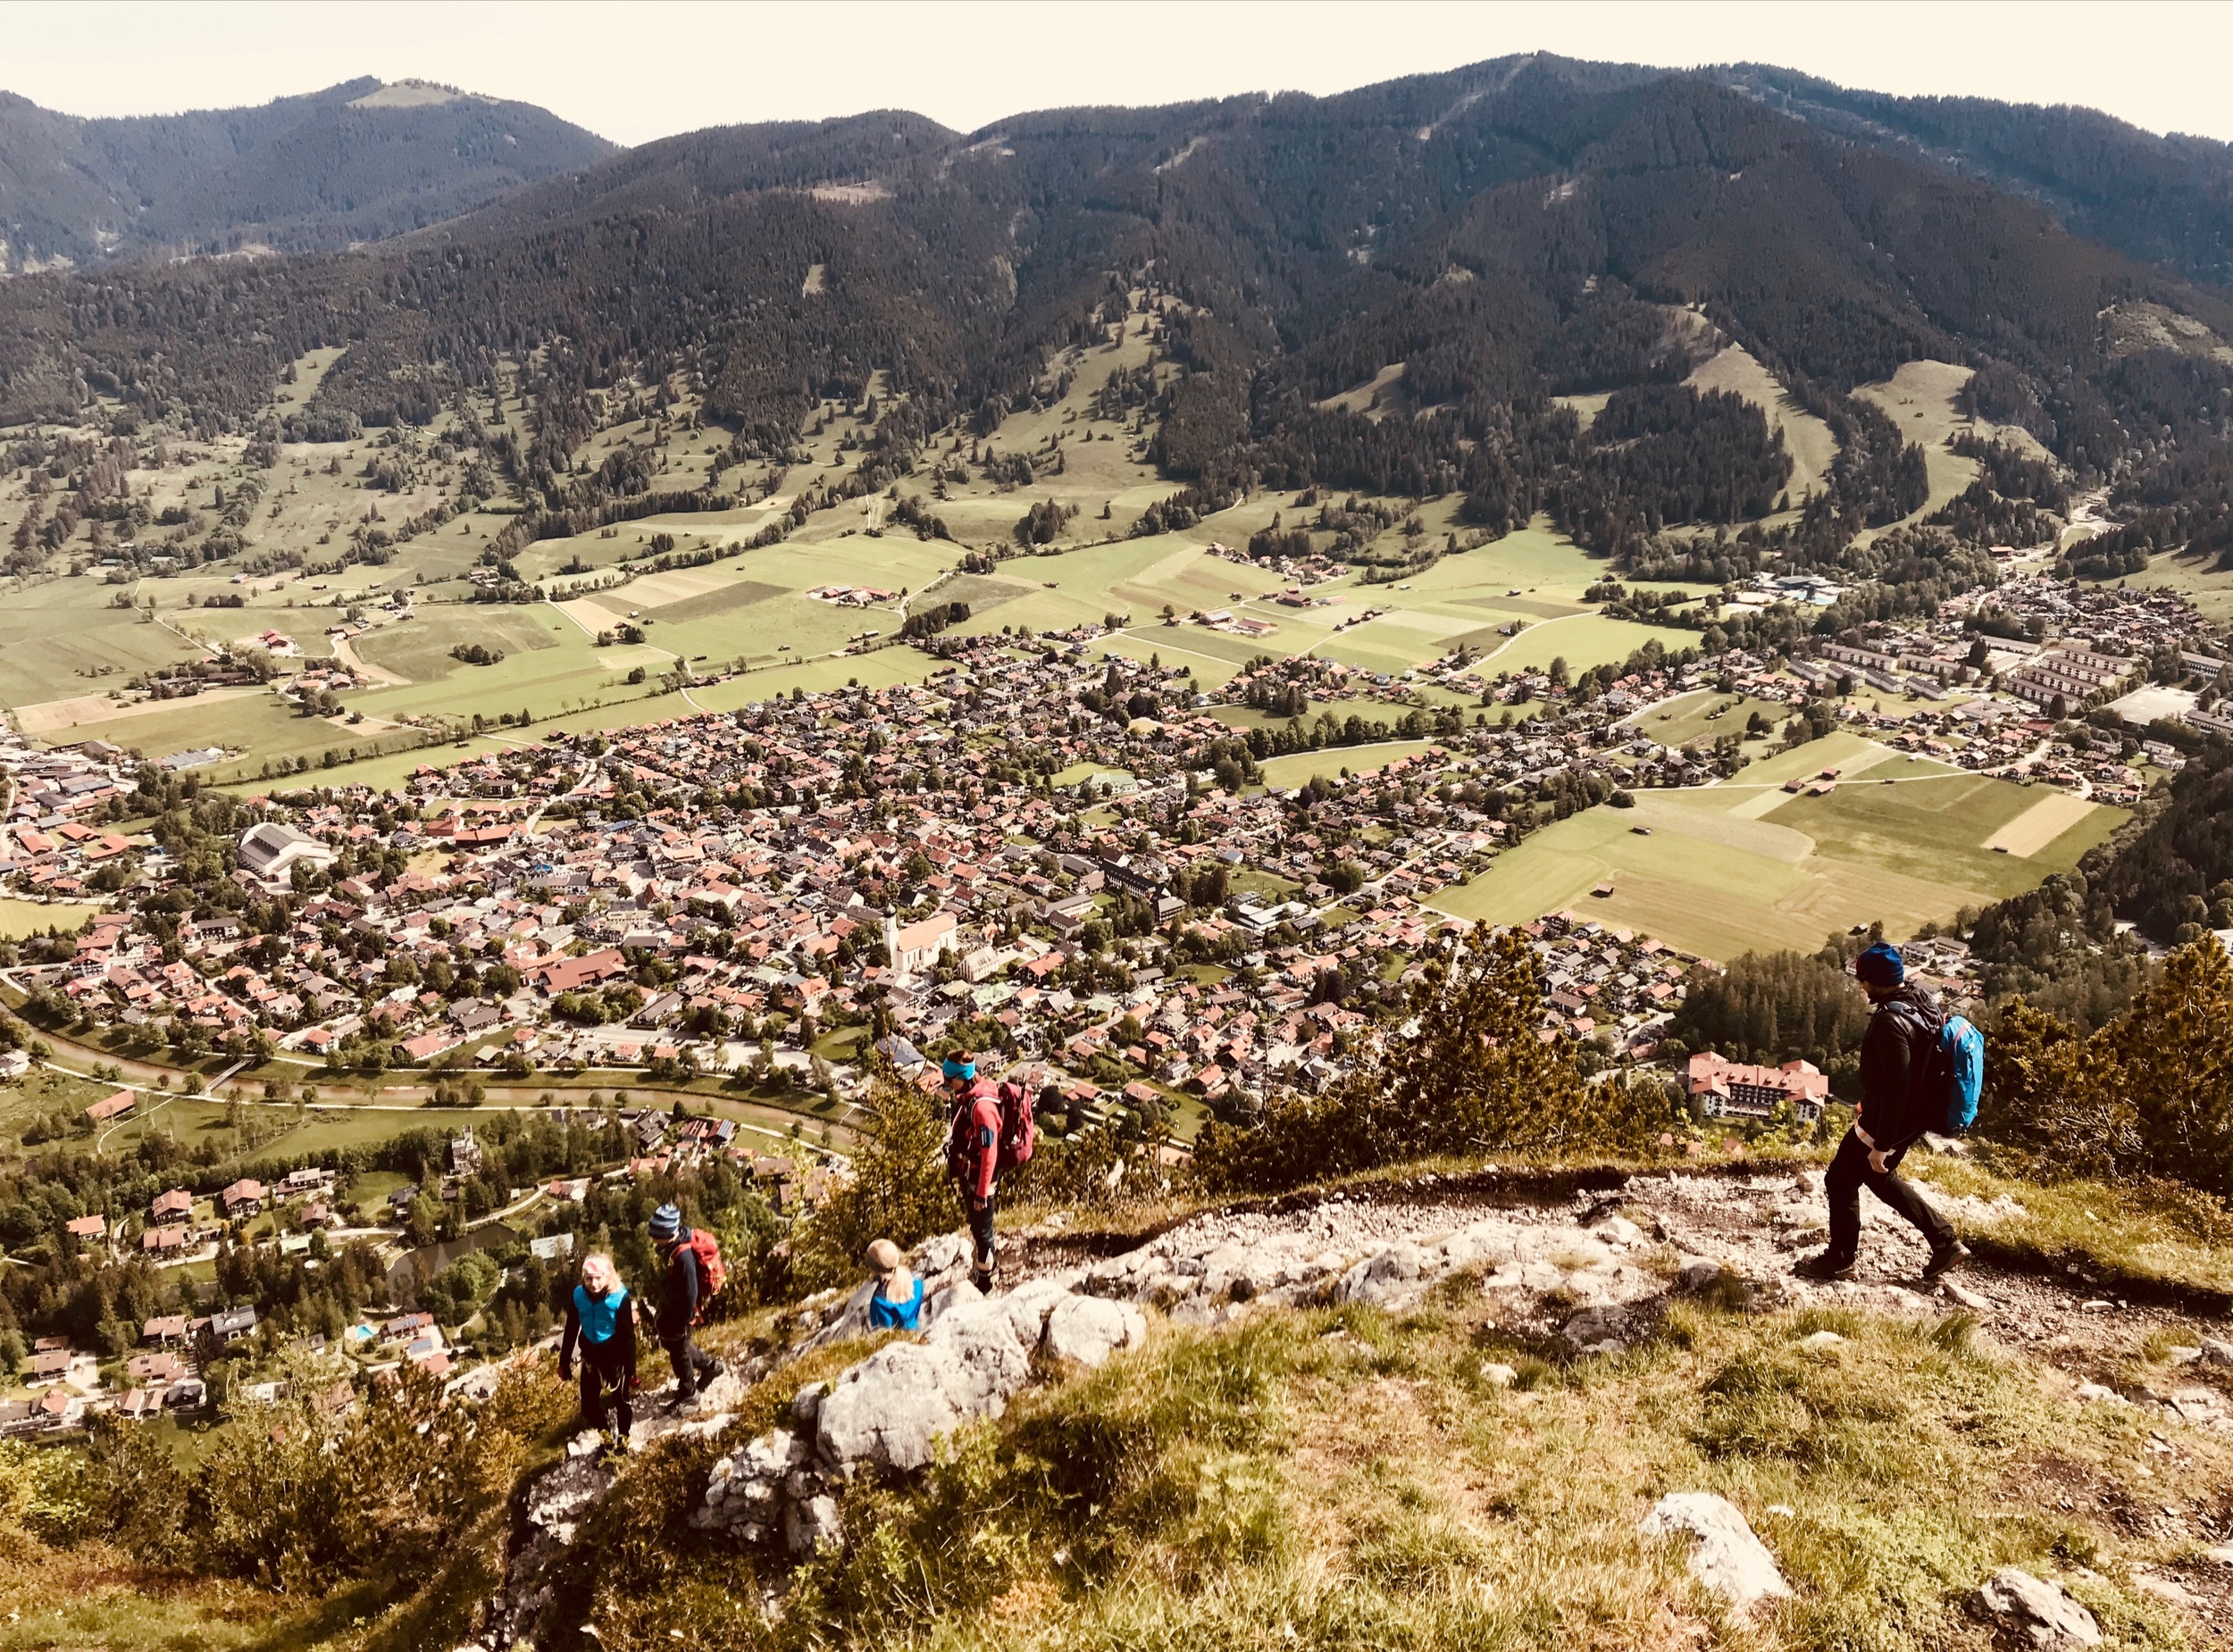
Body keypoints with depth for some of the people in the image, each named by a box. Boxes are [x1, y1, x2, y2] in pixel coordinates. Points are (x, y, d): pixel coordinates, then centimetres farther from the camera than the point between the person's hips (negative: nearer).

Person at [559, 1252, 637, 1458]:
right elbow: (571, 1331, 1)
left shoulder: (619, 1297, -21)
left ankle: (622, 1439, 38)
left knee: (621, 1399, 14)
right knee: (589, 1406, 12)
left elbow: (628, 1336, -15)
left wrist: (631, 1370, -14)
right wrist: (564, 1364, 4)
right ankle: (606, 1438, 37)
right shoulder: (578, 1296, -11)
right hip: (590, 1356, 4)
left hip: (615, 1355, -3)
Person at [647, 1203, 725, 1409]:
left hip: (681, 1308, -9)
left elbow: (690, 1292, -28)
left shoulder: (683, 1256, -36)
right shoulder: (670, 1244, -9)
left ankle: (687, 1392, 34)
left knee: (678, 1349, 11)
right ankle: (709, 1365, 42)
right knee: (668, 1341, 25)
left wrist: (683, 1324, -19)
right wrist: (662, 1302, 21)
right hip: (669, 1304, 9)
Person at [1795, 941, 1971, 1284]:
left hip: (1892, 1119, -9)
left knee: (1841, 1180, 8)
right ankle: (1944, 1241, 29)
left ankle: (1839, 1260, 23)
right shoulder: (1922, 1001, 1)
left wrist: (1881, 1145, -23)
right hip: (1916, 1114, 9)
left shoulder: (1891, 1022, -29)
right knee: (1878, 1176, 27)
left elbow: (1896, 1088, -29)